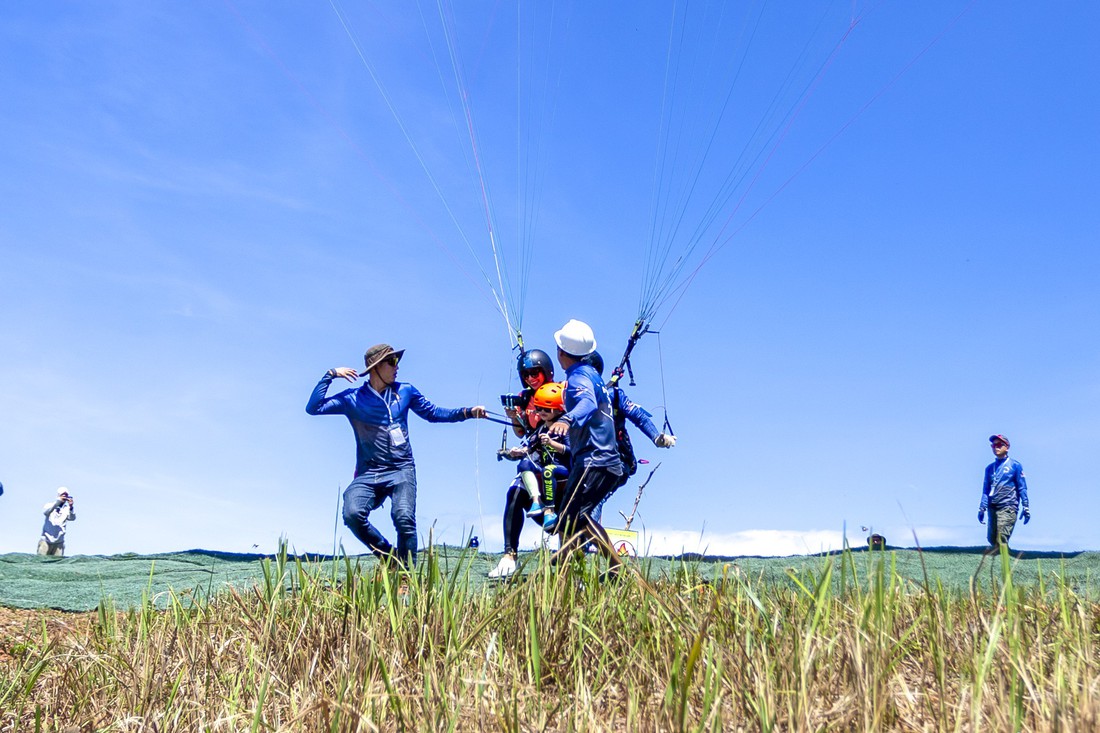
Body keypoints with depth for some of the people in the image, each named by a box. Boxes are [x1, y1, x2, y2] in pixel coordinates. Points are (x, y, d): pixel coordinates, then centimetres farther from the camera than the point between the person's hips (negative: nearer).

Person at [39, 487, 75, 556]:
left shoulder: (67, 509, 2)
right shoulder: (50, 505, 0)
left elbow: (72, 518, -17)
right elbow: (45, 511, -22)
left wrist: (71, 507, -36)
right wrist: (58, 501, -34)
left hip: (59, 543, 1)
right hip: (46, 541, -1)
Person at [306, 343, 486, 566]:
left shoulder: (405, 391, 12)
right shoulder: (353, 399, 5)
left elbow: (433, 413, 19)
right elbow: (313, 407, -1)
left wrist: (468, 412, 8)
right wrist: (330, 375, -6)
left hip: (401, 470, 0)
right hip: (368, 473, 0)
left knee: (404, 518, -24)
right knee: (353, 514, -25)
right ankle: (388, 555, 0)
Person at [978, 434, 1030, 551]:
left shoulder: (1015, 465, 4)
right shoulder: (989, 468, 18)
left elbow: (1022, 488, 2)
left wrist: (1026, 507, -3)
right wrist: (982, 508, 8)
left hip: (1008, 507, -5)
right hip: (992, 508, 5)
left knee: (1001, 541, -15)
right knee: (992, 539, 4)